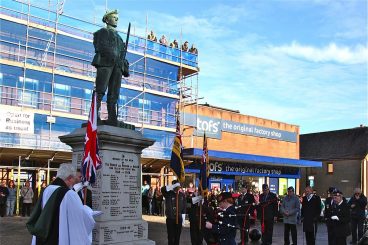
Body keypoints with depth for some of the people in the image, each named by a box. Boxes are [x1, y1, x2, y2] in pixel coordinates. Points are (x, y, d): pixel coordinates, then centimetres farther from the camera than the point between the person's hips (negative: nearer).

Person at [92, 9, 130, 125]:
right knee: (100, 90, -15)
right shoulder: (103, 31, 14)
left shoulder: (118, 36, 33)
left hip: (117, 66, 6)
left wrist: (125, 66, 8)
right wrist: (114, 57, -16)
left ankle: (112, 118, -10)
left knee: (114, 93, -5)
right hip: (105, 63, -6)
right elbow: (101, 47, -4)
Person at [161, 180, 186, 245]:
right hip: (170, 218, -3)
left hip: (179, 218, 3)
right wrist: (173, 186, -32)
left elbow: (184, 206, 6)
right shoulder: (168, 193, -6)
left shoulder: (182, 195, 3)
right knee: (170, 235, 2)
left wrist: (183, 217, 3)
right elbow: (163, 189, -27)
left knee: (177, 235, 10)